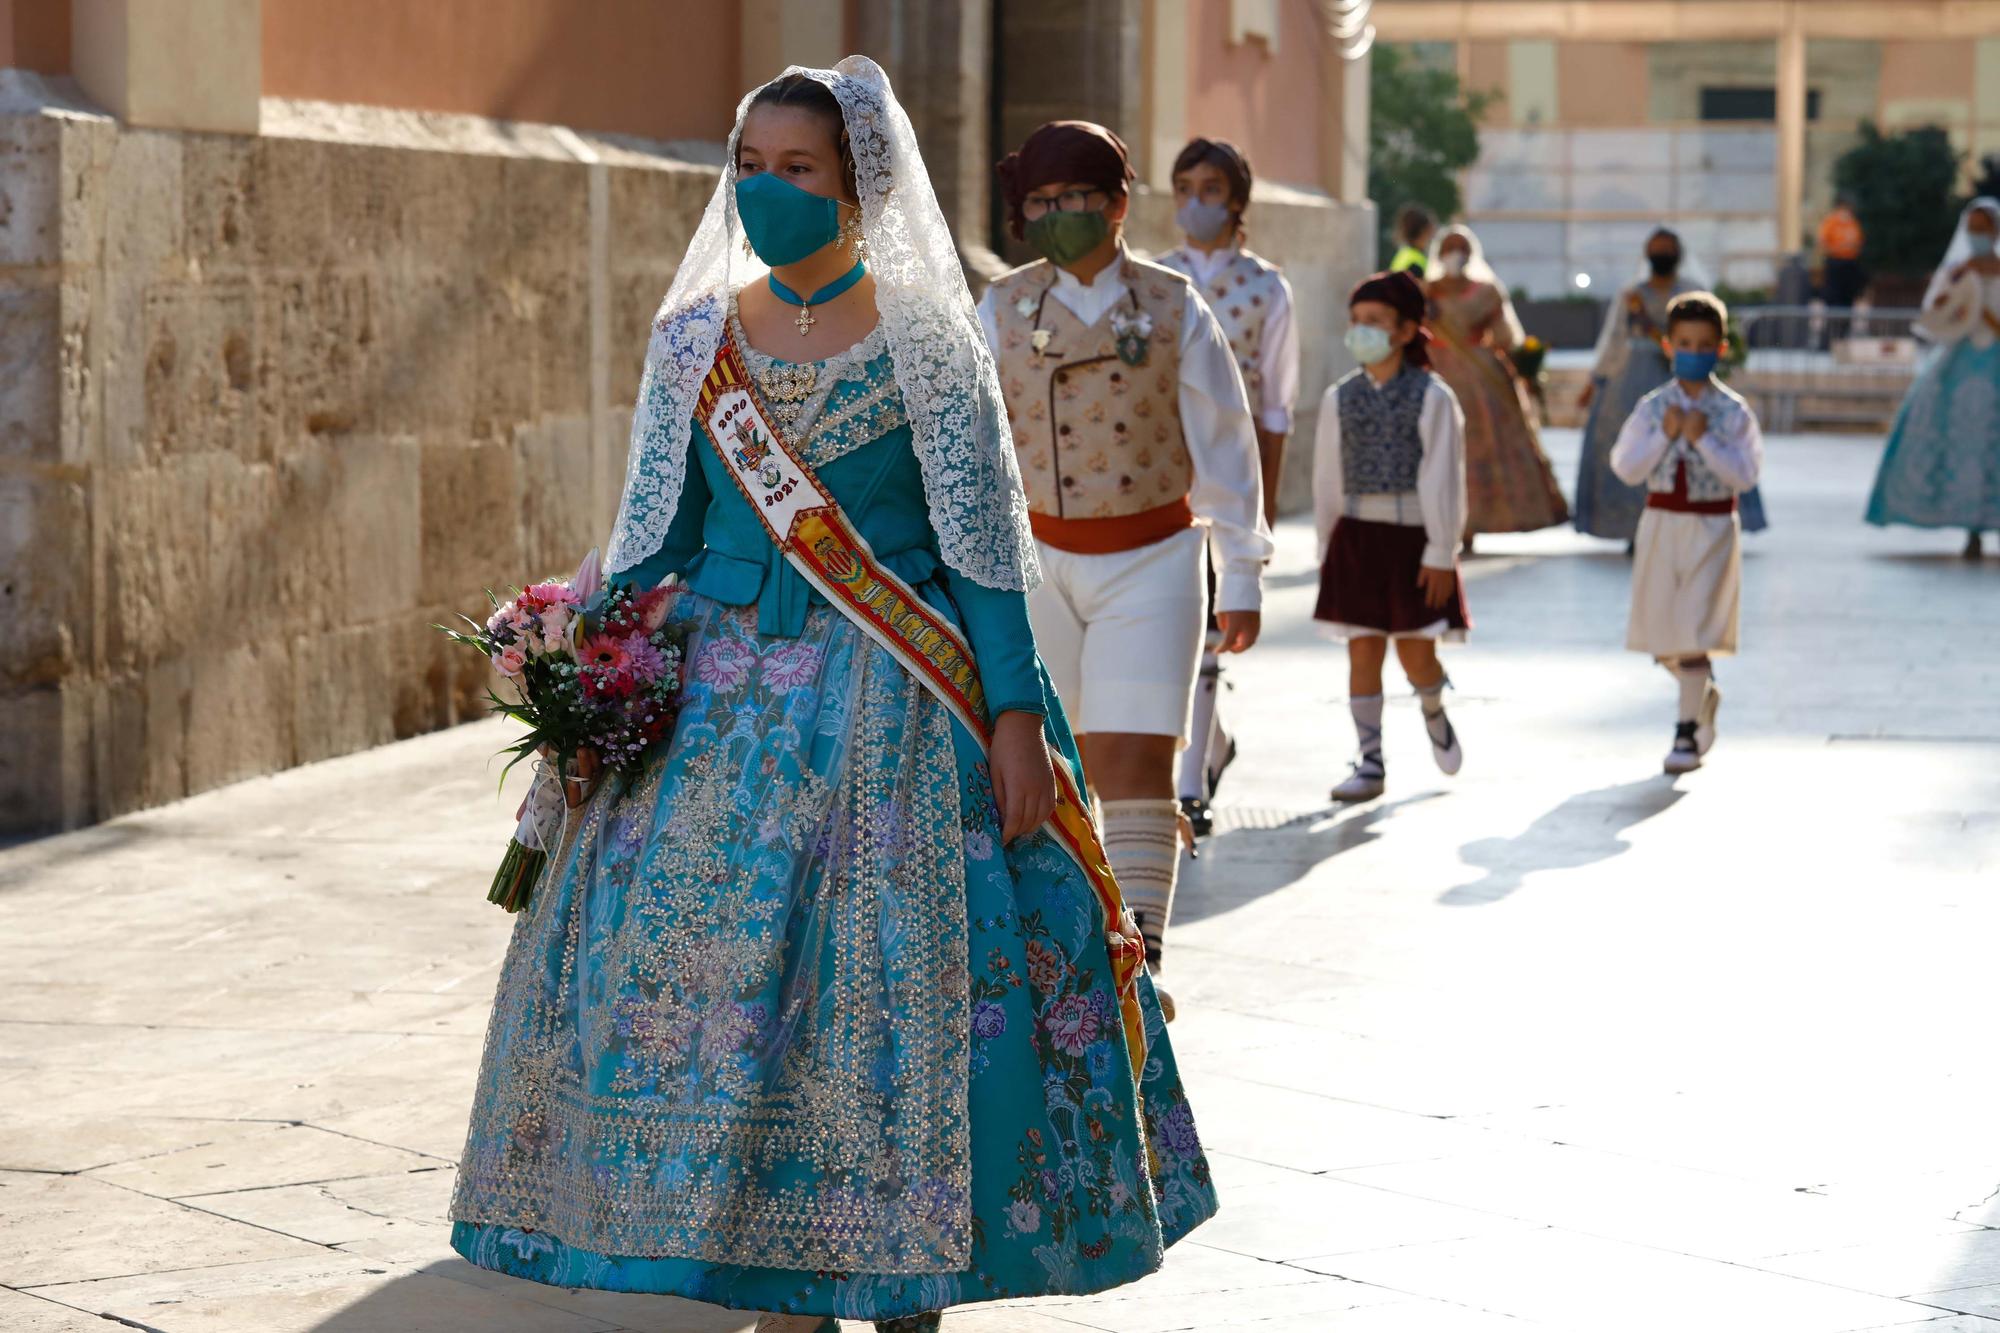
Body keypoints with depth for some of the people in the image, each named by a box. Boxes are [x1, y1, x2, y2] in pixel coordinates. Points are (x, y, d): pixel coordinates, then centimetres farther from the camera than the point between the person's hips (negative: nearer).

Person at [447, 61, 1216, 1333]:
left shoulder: (927, 344, -2)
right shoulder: (693, 338, 9)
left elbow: (985, 546, -3)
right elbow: (655, 531, 11)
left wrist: (1014, 714, -9)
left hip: (891, 702, -3)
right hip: (721, 695, 3)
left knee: (897, 975, -5)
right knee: (713, 962, -4)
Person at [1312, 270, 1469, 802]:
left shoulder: (1432, 397, -5)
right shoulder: (1340, 399, 6)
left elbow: (1442, 479, -7)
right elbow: (1327, 479, 10)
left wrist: (1441, 553, -10)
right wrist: (1328, 549, 10)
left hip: (1414, 538, -3)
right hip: (1358, 535, 3)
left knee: (1415, 653, 1)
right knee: (1363, 651, 0)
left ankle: (1435, 715, 33)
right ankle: (1370, 762, 6)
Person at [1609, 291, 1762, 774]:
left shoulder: (1733, 412, -5)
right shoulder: (1651, 408, 1)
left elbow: (1745, 475, -11)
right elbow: (1626, 467, -3)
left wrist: (1704, 440, -18)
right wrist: (1665, 435, -13)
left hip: (1712, 528, -3)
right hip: (1661, 524, 3)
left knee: (1694, 634, -8)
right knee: (1661, 636, 9)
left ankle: (1688, 733, 0)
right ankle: (1704, 693, 38)